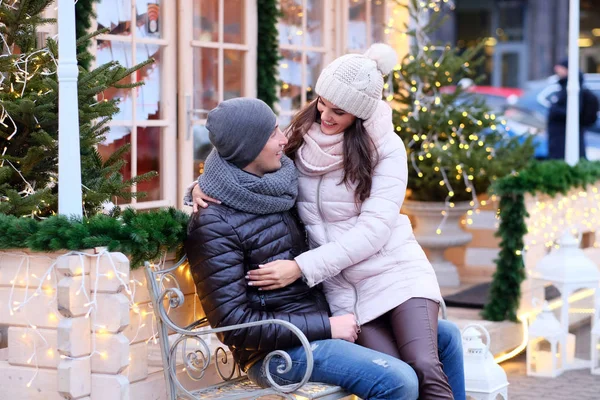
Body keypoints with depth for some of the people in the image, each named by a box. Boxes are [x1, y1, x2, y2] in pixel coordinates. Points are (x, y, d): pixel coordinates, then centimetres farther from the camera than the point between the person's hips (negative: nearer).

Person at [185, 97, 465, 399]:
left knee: (447, 337, 7)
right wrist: (326, 327, -19)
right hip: (278, 351, -9)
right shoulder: (214, 224, -17)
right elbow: (234, 324, -20)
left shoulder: (278, 187, 7)